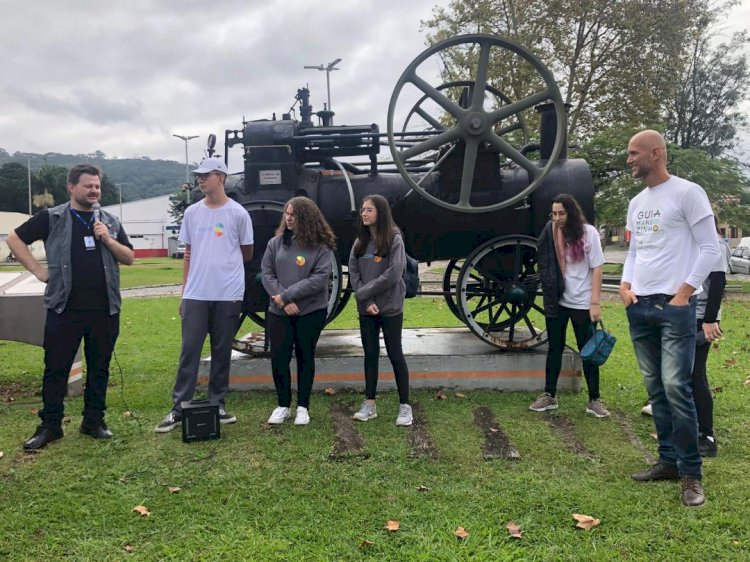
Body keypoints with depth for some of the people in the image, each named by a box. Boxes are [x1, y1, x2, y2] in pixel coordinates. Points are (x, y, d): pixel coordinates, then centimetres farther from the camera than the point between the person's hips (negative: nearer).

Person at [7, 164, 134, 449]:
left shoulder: (110, 222, 10)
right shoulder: (51, 218, 2)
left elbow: (129, 258, 8)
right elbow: (14, 239, 5)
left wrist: (107, 240, -8)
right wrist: (37, 269, -2)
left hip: (105, 309, 2)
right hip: (65, 309, -2)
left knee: (99, 368, 9)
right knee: (56, 368, 4)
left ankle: (94, 421, 22)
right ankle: (50, 425, 16)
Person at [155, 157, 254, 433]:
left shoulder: (238, 213, -1)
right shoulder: (192, 212, 9)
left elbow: (247, 254, 8)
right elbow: (188, 253, 13)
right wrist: (184, 291, 10)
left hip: (228, 294, -2)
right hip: (195, 295, 2)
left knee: (221, 351, 7)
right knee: (189, 350, 1)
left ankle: (218, 404, 18)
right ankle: (179, 408, 7)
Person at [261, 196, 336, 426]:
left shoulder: (322, 247, -7)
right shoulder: (276, 243, 3)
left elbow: (319, 279, -15)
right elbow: (266, 273, -1)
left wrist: (287, 295, -17)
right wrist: (282, 301, -14)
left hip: (311, 312, -2)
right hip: (278, 312, 3)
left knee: (305, 358, 9)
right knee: (278, 358, 4)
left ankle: (303, 407, 22)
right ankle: (283, 405, 22)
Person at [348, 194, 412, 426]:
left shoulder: (395, 239, -9)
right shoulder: (360, 242, 7)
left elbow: (393, 275, -17)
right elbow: (353, 272, 2)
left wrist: (363, 293, -13)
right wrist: (367, 302, -12)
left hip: (390, 308, -5)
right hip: (366, 309, 5)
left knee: (395, 355, 2)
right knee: (370, 354, 11)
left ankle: (405, 405, 12)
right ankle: (369, 403, 20)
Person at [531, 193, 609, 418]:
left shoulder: (588, 232, -7)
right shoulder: (550, 233, 0)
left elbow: (596, 268, -6)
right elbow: (544, 267, 5)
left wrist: (595, 302, -10)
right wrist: (548, 294, -3)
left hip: (582, 303, -2)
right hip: (556, 301, 3)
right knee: (554, 349, 11)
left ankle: (594, 400, 16)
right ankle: (549, 396, 21)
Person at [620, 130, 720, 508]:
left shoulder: (687, 192, -5)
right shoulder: (636, 203, 16)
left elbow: (710, 248, -7)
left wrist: (684, 292, -13)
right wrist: (625, 285, 5)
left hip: (674, 307, -7)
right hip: (639, 308, 7)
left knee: (676, 387, -10)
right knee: (655, 389, 10)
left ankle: (691, 472, 1)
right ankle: (669, 460, 19)